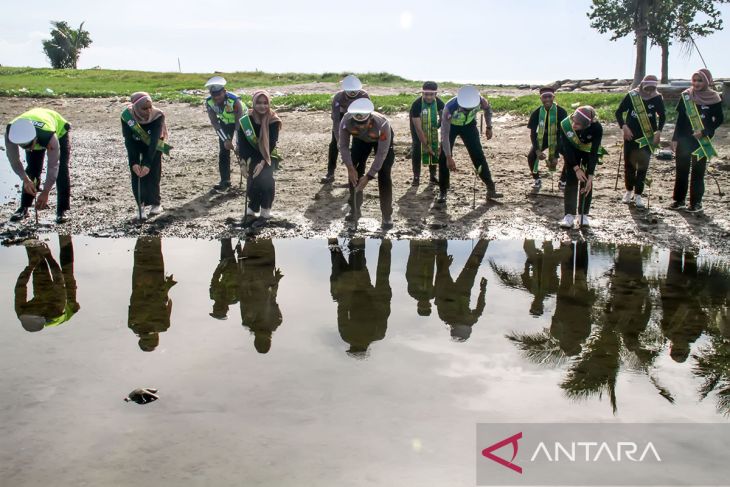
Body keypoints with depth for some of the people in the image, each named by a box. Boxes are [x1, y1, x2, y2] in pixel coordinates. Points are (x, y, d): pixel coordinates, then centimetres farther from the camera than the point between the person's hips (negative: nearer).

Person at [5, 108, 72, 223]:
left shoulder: (50, 136, -46)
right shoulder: (10, 134, -37)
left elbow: (53, 166, -34)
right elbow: (14, 160, -21)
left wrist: (46, 192, -30)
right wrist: (25, 180, -29)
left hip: (59, 132, -3)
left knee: (61, 170, -15)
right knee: (32, 170, -5)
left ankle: (63, 210, -11)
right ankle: (24, 208, 6)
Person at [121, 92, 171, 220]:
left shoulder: (158, 115, -33)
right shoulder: (127, 116, -29)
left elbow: (154, 141, -35)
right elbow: (129, 141, -27)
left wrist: (147, 163, -42)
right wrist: (133, 163, -37)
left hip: (154, 146, -1)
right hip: (135, 146, 1)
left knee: (152, 173, -10)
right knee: (136, 176, -8)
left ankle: (154, 203, 9)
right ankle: (141, 205, 3)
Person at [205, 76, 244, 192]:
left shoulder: (234, 101, -38)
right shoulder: (209, 102, -26)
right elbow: (214, 122, -19)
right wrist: (225, 139, -26)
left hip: (240, 120, -3)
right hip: (225, 123, 3)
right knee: (224, 151, -2)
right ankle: (225, 181, 4)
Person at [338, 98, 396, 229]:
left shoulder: (382, 124, -44)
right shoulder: (346, 121, -36)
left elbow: (381, 153, -35)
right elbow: (343, 146, -21)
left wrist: (369, 176, -35)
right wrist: (350, 167, -29)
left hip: (382, 139, -3)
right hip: (360, 139, 3)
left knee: (383, 175, -11)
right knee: (354, 172, -1)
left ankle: (387, 215, -1)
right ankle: (354, 210, 16)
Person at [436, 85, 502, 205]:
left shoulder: (479, 100, -32)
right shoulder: (449, 109, -41)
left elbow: (488, 108, -5)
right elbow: (445, 135, -37)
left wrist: (489, 127, -3)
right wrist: (449, 157, -39)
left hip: (469, 125, 2)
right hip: (451, 126, -2)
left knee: (478, 156, -2)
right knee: (444, 158, -11)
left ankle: (491, 188, 6)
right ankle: (442, 192, 1)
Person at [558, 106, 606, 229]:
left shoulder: (596, 128, -38)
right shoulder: (565, 124, -36)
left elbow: (594, 153, -34)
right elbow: (567, 149, -27)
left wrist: (590, 176, -37)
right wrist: (576, 168, -30)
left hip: (589, 150, 0)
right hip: (572, 150, 1)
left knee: (586, 182, -6)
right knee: (571, 180, -7)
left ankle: (584, 214, 6)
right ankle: (569, 214, -3)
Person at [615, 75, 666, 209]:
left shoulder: (657, 98, -5)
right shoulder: (632, 96, -8)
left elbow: (662, 116, 7)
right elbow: (619, 112, 0)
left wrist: (658, 131, -7)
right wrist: (624, 126, -13)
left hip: (648, 137, 0)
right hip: (631, 136, 0)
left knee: (643, 166, 0)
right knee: (629, 164, 8)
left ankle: (638, 195, 7)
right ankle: (629, 191, 26)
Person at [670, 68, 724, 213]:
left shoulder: (714, 98, -5)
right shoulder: (686, 96, 2)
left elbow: (719, 119, -1)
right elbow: (680, 118, 6)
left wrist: (704, 132, -14)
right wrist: (675, 138, 3)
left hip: (702, 141, -2)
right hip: (684, 139, 2)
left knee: (698, 171, 2)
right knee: (681, 170, 6)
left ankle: (696, 202, 8)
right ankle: (679, 200, 15)